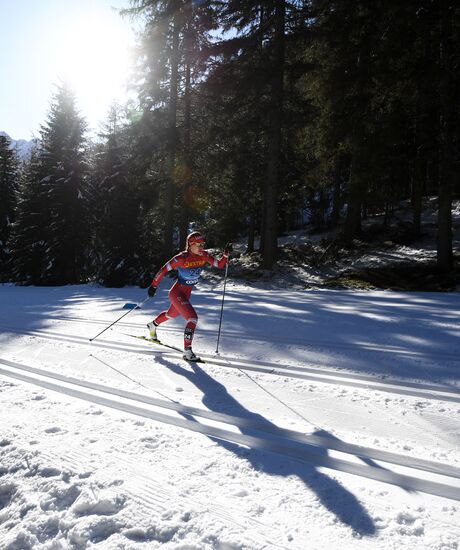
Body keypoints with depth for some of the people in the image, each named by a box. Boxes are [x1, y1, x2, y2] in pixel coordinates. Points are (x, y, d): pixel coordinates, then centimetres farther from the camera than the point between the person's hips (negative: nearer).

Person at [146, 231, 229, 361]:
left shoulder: (204, 256, -8)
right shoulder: (182, 258, -25)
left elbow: (220, 264, -7)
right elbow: (164, 270, -17)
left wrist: (226, 254, -25)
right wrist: (154, 285, -13)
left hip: (187, 293, 8)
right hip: (177, 292, -8)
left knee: (172, 314, 30)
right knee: (193, 318, -20)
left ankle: (152, 325, 58)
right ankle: (187, 351, -13)